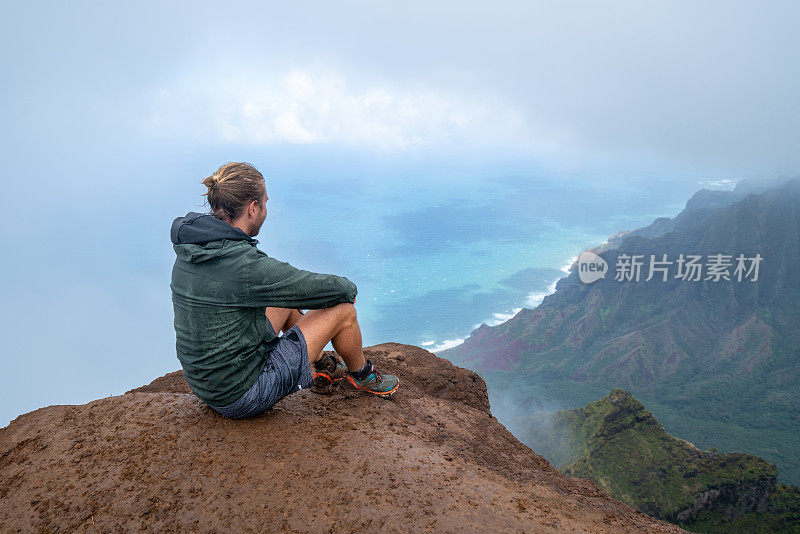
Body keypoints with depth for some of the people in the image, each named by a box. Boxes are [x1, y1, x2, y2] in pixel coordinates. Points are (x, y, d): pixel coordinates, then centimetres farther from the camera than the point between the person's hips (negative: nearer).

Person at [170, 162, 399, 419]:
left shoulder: (188, 252, -2)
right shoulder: (247, 266, -29)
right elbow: (334, 290, -18)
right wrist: (349, 288, 4)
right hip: (243, 395, -9)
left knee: (288, 295, 20)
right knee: (343, 309, -5)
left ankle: (320, 368, 36)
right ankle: (362, 375, 26)